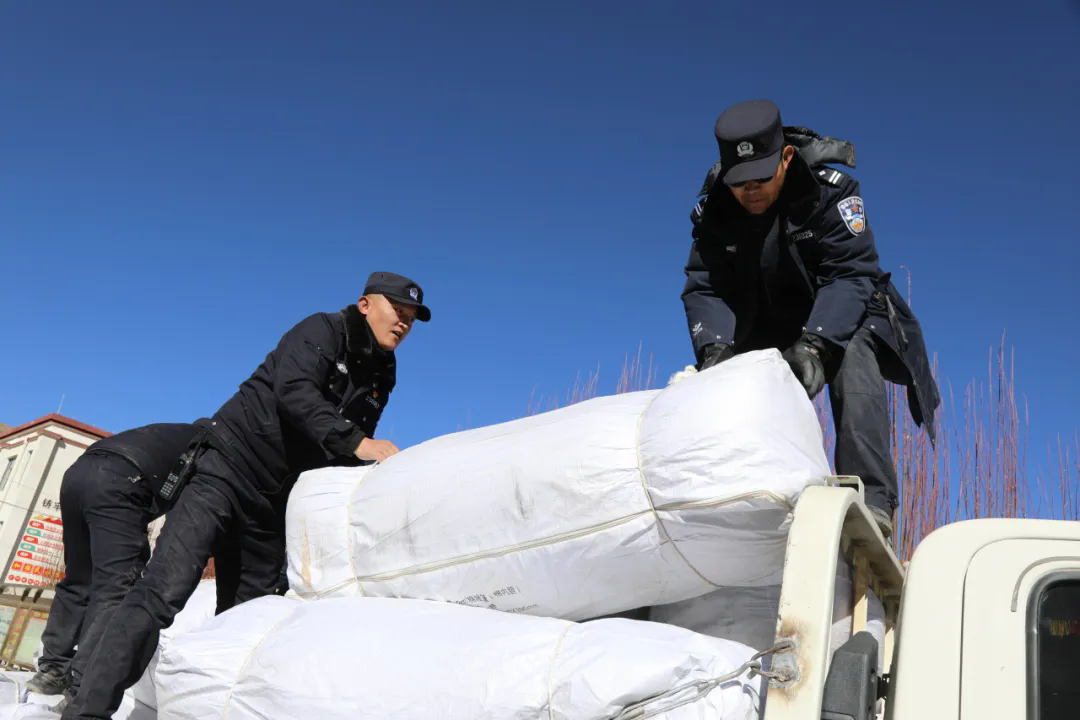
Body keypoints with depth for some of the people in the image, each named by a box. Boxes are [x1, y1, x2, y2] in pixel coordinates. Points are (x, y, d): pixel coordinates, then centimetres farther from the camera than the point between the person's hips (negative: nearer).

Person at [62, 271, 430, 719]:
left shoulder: (380, 378, 12)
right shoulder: (323, 331, -7)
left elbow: (349, 454, 15)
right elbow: (295, 392, -27)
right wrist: (356, 442, -36)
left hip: (274, 505, 7)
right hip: (228, 470, -7)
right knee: (163, 593, -16)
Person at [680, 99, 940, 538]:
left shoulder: (829, 190, -23)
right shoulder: (714, 208, -12)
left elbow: (851, 275, -30)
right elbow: (703, 287, -16)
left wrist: (814, 344, -45)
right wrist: (715, 347, -36)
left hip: (841, 319, -4)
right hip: (767, 327, 4)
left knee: (854, 358, -33)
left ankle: (870, 500, -37)